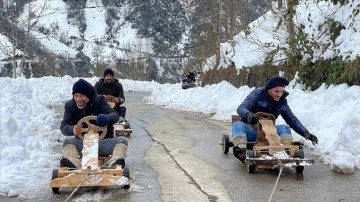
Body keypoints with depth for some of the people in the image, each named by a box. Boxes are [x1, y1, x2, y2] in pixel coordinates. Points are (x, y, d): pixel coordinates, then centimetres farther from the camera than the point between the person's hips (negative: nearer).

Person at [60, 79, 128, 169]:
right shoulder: (70, 105, 2)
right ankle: (75, 165, -55)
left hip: (103, 142, 0)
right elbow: (63, 127, -8)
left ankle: (113, 164, -55)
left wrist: (107, 118, -38)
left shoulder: (99, 100, -2)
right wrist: (72, 129, -33)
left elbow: (115, 115, -12)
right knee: (68, 141, -27)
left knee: (122, 140, -26)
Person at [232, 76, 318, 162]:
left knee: (285, 128, -24)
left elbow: (292, 120, 13)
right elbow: (241, 108, -17)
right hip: (251, 130, -3)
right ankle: (241, 149, -58)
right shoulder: (257, 93, -8)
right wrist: (248, 115, -41)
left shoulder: (282, 101, 5)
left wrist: (306, 133, 0)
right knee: (237, 125, -33)